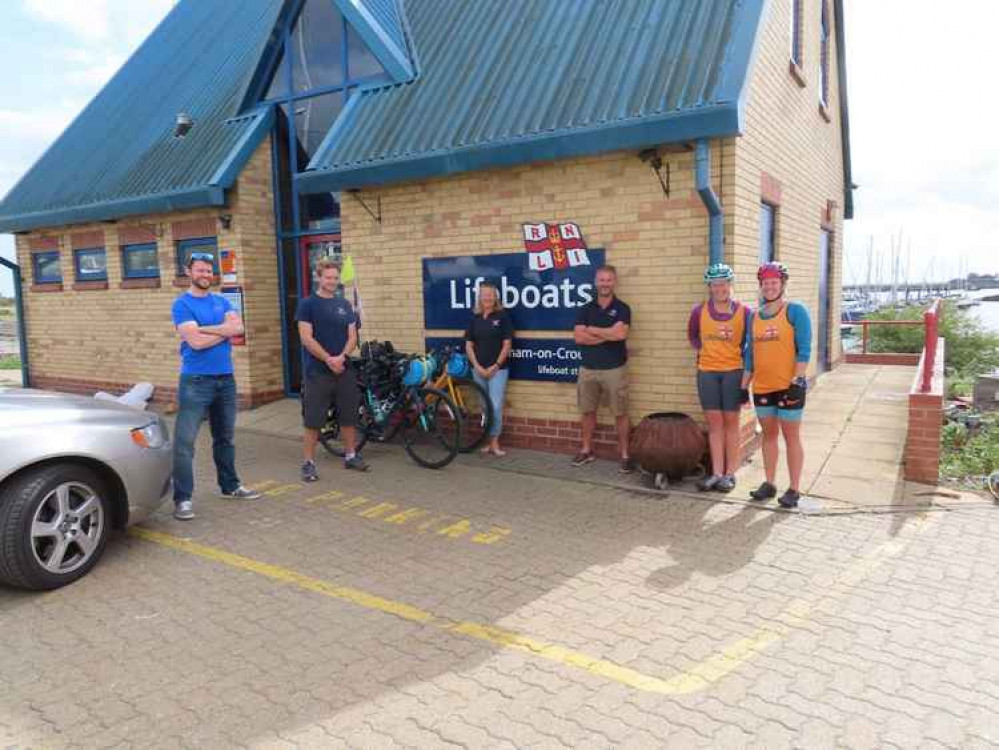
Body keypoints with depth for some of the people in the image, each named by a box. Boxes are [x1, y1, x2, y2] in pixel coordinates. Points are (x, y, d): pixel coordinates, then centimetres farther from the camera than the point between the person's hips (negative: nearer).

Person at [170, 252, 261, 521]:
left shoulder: (222, 302, 11)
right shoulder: (182, 304, -5)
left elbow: (238, 328, -7)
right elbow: (196, 341, -18)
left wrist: (205, 328, -14)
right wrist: (224, 330, -5)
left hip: (226, 378, 6)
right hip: (195, 381, -6)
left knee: (225, 438, 17)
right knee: (184, 442, -8)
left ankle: (230, 485, 30)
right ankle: (183, 498, -3)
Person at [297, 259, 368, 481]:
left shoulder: (344, 304, 11)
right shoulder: (308, 304, -2)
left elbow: (352, 336, 6)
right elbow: (306, 338, -10)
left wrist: (341, 357, -11)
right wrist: (328, 359, -16)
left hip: (345, 369, 5)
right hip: (317, 371, -4)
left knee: (349, 416, 11)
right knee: (313, 420, -1)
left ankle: (351, 455, 25)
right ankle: (308, 463, 7)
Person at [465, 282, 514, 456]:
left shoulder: (502, 316, -4)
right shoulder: (474, 318, 6)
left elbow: (507, 344, -6)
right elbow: (469, 345, 6)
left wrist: (495, 366, -10)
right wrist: (477, 366, -5)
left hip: (497, 368, -4)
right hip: (478, 369, 4)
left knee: (495, 406, -8)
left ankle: (495, 443, 2)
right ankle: (487, 441, 19)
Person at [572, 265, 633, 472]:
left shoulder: (622, 309, -2)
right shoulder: (586, 309, 7)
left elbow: (620, 334, -20)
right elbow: (578, 337, -6)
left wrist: (592, 330, -9)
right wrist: (607, 335, -12)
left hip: (614, 369, -3)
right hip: (588, 369, 3)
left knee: (620, 414, 1)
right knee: (587, 411, 12)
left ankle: (624, 454, 9)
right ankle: (586, 450, 24)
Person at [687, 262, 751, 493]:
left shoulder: (743, 311, -3)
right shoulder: (699, 311, 1)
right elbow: (692, 335, 17)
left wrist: (741, 356, -4)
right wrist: (702, 349, 4)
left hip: (733, 372, -2)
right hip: (706, 372, 2)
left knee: (730, 422, 6)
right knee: (714, 422, 6)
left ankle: (730, 473, 14)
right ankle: (717, 473, 12)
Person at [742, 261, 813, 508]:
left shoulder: (795, 311, -4)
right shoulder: (754, 317, 11)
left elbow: (804, 349, -10)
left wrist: (798, 380, -18)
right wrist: (744, 386, 11)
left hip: (788, 386, -5)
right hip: (762, 387, 5)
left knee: (791, 436, 2)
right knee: (768, 435, 13)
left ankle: (794, 489, 10)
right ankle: (770, 484, 23)